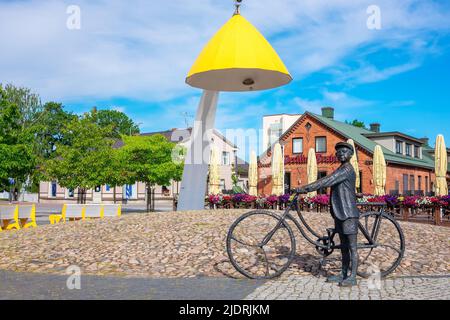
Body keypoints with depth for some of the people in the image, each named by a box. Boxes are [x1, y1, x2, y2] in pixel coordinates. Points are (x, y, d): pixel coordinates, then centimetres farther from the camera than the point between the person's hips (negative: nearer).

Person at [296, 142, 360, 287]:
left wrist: (305, 188, -24)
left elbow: (327, 181, -22)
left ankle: (352, 277, 2)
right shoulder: (341, 170, 19)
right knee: (344, 246, 13)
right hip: (340, 213, 10)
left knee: (352, 247, -3)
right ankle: (343, 275, 20)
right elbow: (327, 181, 16)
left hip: (349, 214, -10)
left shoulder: (347, 169, -14)